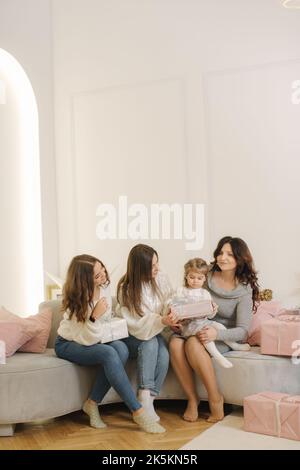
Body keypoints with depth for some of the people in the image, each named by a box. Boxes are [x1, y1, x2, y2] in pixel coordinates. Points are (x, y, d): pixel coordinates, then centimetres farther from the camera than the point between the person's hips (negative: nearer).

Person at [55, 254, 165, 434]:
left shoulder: (104, 286, -9)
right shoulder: (76, 300, -25)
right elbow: (89, 340, -24)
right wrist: (94, 317, -38)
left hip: (91, 339, 6)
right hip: (69, 344, -6)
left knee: (121, 348, -28)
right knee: (109, 354, -33)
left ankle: (93, 404, -16)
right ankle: (138, 412, -28)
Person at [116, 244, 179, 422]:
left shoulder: (160, 279, -8)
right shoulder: (127, 288, -19)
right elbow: (138, 323, -23)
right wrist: (162, 321, -38)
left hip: (154, 331, 4)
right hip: (131, 335, -4)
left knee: (163, 355, -26)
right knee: (150, 344, -34)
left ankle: (147, 400, -20)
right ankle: (144, 397, -32)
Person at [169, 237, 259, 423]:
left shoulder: (244, 290, -7)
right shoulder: (208, 277, 4)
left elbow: (243, 330, -13)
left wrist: (216, 333, -32)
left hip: (226, 337, -4)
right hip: (198, 328, 4)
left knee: (193, 343, -35)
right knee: (175, 343, -30)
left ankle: (215, 398, -19)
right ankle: (192, 398, -17)